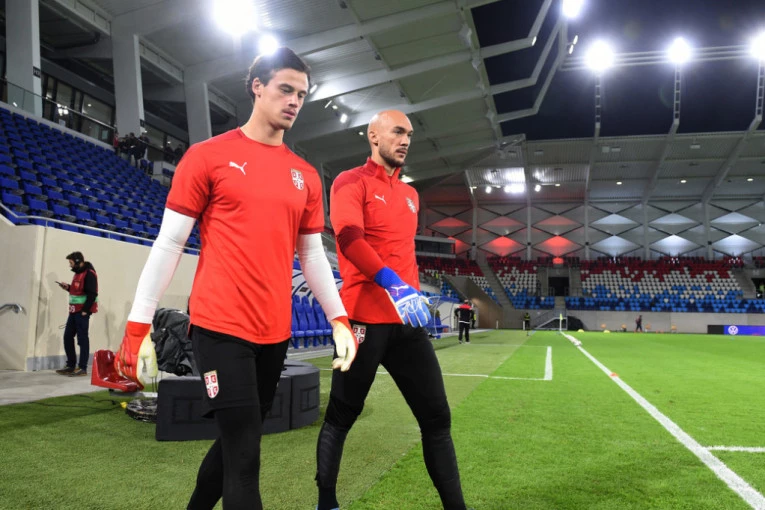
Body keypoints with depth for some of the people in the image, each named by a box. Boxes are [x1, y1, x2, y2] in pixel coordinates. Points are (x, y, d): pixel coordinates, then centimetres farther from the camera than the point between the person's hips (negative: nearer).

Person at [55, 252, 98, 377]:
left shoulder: (89, 274, -14)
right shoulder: (78, 273, 17)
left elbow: (92, 294, -20)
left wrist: (85, 310, -22)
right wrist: (68, 287, 9)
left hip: (82, 312, -10)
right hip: (74, 311, 10)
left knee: (82, 339, -5)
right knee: (68, 336, 12)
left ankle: (82, 368, 1)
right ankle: (71, 365, 21)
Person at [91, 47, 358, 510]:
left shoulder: (306, 176, 12)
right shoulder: (209, 156, -2)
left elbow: (313, 255, 16)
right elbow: (169, 244, -2)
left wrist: (339, 319, 9)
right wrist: (139, 324, -5)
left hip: (276, 332, 5)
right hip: (221, 327, -5)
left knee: (237, 443, 17)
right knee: (244, 455, -5)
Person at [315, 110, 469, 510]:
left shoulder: (410, 195, 20)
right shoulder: (351, 183, -3)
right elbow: (349, 236, -20)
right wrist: (391, 282, -33)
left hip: (406, 320, 7)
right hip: (364, 318, -6)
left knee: (437, 417, 7)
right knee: (341, 417, 7)